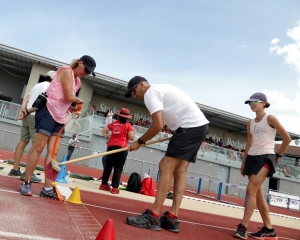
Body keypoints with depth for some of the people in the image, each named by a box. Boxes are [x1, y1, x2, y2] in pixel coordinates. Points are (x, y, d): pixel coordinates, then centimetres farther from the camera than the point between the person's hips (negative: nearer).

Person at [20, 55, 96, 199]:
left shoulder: (77, 81, 18)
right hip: (48, 112, -8)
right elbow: (69, 97, -15)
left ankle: (48, 188, 3)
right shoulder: (67, 71, -8)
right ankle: (26, 183, 7)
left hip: (59, 117, 8)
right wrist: (79, 100, 3)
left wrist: (71, 108, 2)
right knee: (39, 147, -5)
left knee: (54, 151, 2)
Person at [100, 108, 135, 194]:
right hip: (122, 147, -5)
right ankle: (115, 187, -3)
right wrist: (133, 132, 13)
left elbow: (104, 131, 19)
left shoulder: (113, 124, 12)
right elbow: (131, 138, -4)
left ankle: (104, 184, 17)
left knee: (108, 166, 12)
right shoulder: (128, 125, -3)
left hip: (111, 146, 5)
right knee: (118, 168, -1)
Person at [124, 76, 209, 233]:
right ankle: (172, 218, 7)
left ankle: (153, 217, -10)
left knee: (166, 167, -11)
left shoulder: (150, 92, -5)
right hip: (200, 124, 10)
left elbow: (158, 125, -14)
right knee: (179, 171, 6)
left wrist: (139, 142, -2)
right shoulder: (160, 89, 24)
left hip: (190, 126, -10)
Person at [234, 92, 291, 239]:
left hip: (266, 157, -7)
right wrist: (243, 163, 12)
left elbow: (287, 139, -3)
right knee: (258, 193, 8)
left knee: (251, 190, -18)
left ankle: (243, 227, -14)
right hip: (252, 158, 7)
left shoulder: (270, 119, -4)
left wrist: (278, 156, 0)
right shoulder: (250, 123, 13)